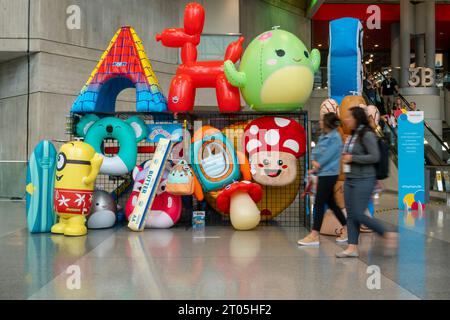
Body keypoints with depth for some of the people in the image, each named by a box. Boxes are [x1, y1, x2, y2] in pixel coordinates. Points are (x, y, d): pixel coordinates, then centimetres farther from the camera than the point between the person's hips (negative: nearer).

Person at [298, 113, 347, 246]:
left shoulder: (335, 138, -15)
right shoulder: (323, 136, 12)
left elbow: (328, 156, -18)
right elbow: (316, 151, 10)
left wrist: (317, 167, -9)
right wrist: (314, 161, -10)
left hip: (329, 175, -9)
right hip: (324, 174, 9)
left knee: (319, 203, -6)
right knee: (331, 203, 15)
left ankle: (314, 236, -1)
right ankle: (346, 229, 27)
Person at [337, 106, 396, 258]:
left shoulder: (367, 135, -13)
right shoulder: (352, 135, 13)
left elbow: (375, 157, -20)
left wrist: (352, 158, -17)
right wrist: (345, 157, 8)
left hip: (364, 180, -9)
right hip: (350, 179, 9)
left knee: (358, 214, -8)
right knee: (350, 214, 6)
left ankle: (387, 234, 9)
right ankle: (352, 248, 11)